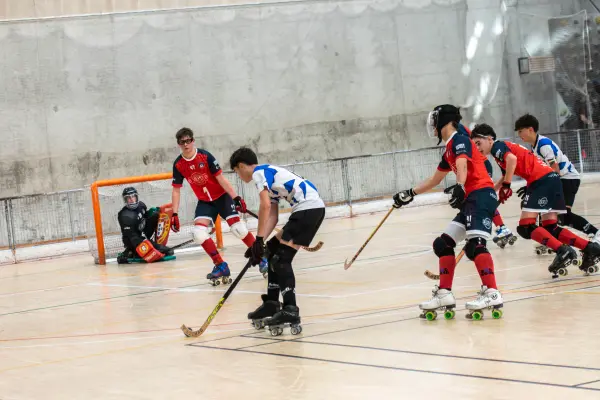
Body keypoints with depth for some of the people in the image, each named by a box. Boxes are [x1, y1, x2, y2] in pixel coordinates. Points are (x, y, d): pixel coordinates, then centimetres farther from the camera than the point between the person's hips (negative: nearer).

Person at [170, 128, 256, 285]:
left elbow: (220, 178, -16)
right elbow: (176, 190, 0)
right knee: (198, 232, -17)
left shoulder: (205, 156, -18)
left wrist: (235, 197, -20)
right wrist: (174, 214, -5)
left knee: (238, 228, -15)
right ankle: (221, 266, -5)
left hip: (222, 196, -3)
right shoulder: (178, 164, -7)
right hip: (204, 201, 3)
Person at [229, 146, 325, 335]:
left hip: (308, 207, -10)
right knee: (273, 251, 16)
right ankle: (272, 304, 22)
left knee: (281, 258, -10)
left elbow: (265, 206, -16)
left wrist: (259, 239, -14)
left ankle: (290, 310, -17)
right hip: (310, 208, 10)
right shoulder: (269, 174, 26)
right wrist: (261, 242, 9)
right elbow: (273, 216, 19)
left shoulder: (259, 172, -3)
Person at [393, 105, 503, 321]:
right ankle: (444, 295, 12)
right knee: (442, 244, 11)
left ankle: (491, 294, -36)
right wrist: (410, 194, 41)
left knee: (474, 244, -26)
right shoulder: (449, 150, 23)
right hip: (471, 199, 10)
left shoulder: (459, 140, -6)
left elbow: (462, 165, -27)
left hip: (481, 195, -10)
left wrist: (460, 187, -45)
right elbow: (434, 180, 36)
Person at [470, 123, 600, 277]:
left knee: (525, 227, -12)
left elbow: (512, 158, -22)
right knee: (550, 229, 9)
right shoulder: (501, 151, 27)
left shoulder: (497, 146, 0)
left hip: (542, 180, -9)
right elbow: (505, 175, 45)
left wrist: (506, 186, -18)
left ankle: (563, 251, -23)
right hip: (550, 178, 9)